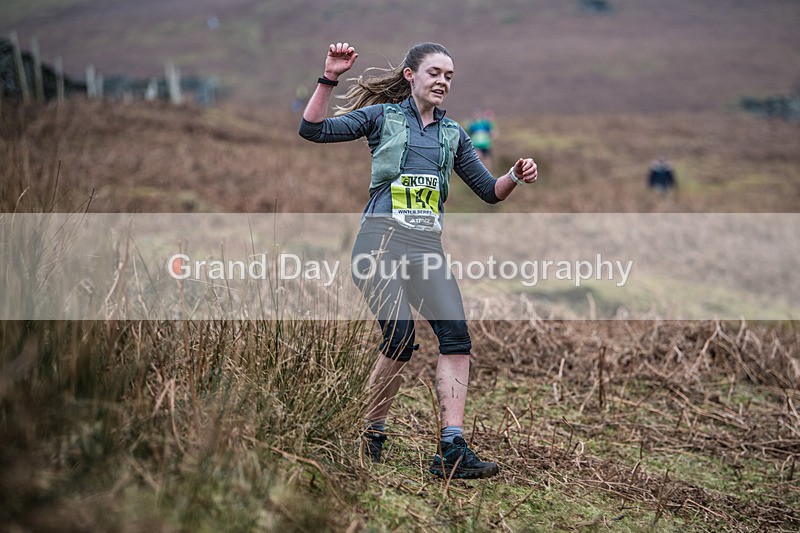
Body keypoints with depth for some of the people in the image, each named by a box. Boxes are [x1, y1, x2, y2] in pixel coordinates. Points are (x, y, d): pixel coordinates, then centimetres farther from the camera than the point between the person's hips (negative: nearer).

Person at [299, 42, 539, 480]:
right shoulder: (382, 115, 10)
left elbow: (489, 191, 20)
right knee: (401, 339, -19)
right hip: (380, 240, -4)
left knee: (456, 335, -15)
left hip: (427, 246, 4)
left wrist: (516, 177, 1)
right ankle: (370, 435, 3)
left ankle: (451, 451, -17)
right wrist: (330, 78, -9)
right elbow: (312, 130, 0)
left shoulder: (452, 134, 21)